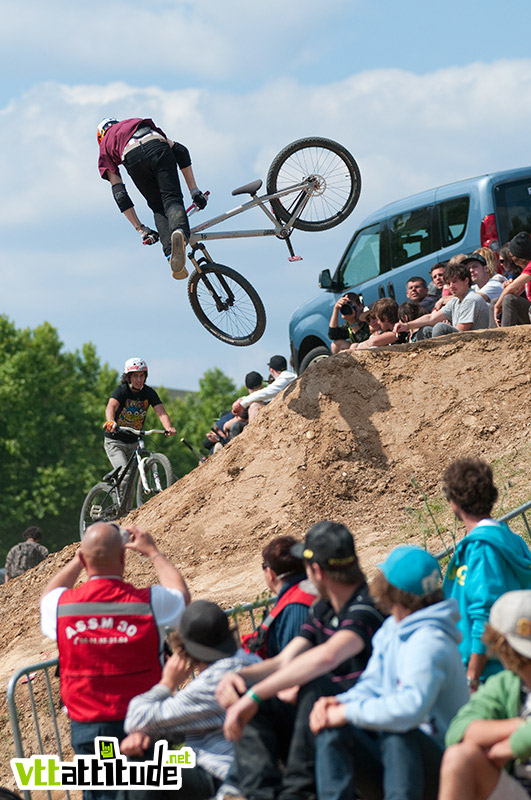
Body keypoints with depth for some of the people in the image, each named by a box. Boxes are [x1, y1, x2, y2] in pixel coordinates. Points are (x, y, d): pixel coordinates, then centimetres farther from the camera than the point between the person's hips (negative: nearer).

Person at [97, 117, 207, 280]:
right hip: (158, 149, 0)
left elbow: (119, 194, 26)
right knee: (172, 199, -3)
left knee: (158, 207, 14)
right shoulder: (138, 123, 45)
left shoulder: (104, 148, 37)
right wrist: (194, 191, 26)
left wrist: (141, 230, 26)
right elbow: (180, 151, 31)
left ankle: (171, 254, -8)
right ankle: (180, 232, -38)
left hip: (133, 159, 0)